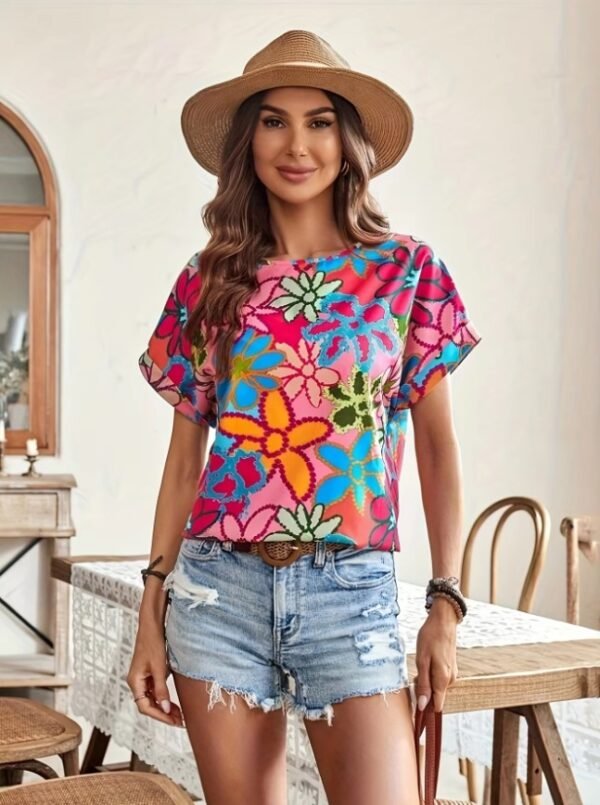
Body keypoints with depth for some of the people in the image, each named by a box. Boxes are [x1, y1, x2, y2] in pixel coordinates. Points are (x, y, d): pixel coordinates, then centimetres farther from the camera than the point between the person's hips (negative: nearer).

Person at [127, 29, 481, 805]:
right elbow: (184, 456, 8)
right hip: (219, 589, 1)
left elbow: (437, 442, 5)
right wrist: (152, 606, 5)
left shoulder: (407, 269, 2)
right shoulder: (209, 280, 5)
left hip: (351, 592, -1)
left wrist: (447, 601, -1)